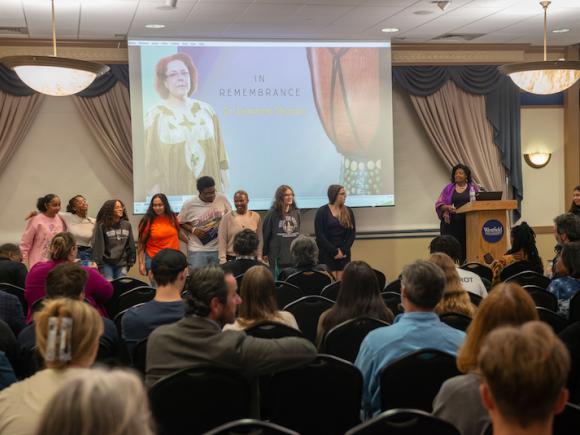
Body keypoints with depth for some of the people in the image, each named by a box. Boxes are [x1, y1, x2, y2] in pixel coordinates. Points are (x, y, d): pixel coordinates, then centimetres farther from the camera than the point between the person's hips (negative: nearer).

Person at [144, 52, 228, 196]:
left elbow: (219, 152, 8)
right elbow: (150, 162, -3)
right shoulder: (155, 115, -2)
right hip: (175, 192, -3)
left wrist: (225, 189, 6)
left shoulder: (206, 110, 6)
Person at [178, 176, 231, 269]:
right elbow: (181, 222, 4)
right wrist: (193, 230, -12)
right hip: (197, 250, -2)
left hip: (218, 249, 2)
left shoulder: (222, 199, -4)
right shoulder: (189, 205, -8)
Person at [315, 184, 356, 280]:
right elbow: (320, 235, -9)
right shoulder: (322, 212, -3)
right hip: (327, 253, -3)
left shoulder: (348, 212, 8)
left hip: (344, 254, 3)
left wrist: (343, 250, -10)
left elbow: (352, 233, 4)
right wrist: (334, 251, -14)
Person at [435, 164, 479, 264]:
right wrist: (447, 207, -13)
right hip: (451, 223, 0)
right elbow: (439, 204, 7)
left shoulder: (473, 187, 11)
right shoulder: (449, 188, 11)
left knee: (466, 248, -7)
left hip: (468, 223, 0)